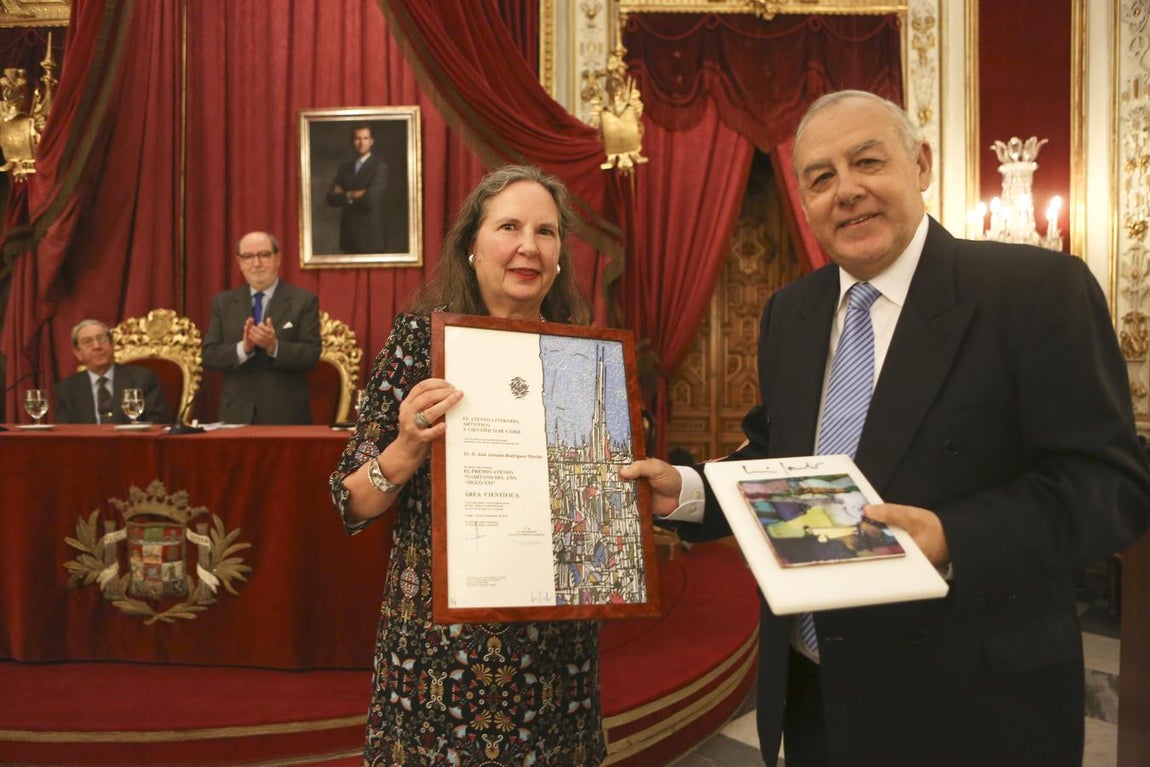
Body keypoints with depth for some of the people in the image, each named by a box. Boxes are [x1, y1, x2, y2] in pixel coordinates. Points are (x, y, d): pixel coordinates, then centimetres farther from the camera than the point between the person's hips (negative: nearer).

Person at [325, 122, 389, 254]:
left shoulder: (379, 166, -4)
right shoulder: (345, 168, 14)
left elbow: (371, 198, -16)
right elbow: (331, 198, 4)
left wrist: (346, 195, -2)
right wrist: (355, 195, -10)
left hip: (371, 236, -5)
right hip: (348, 235, 5)